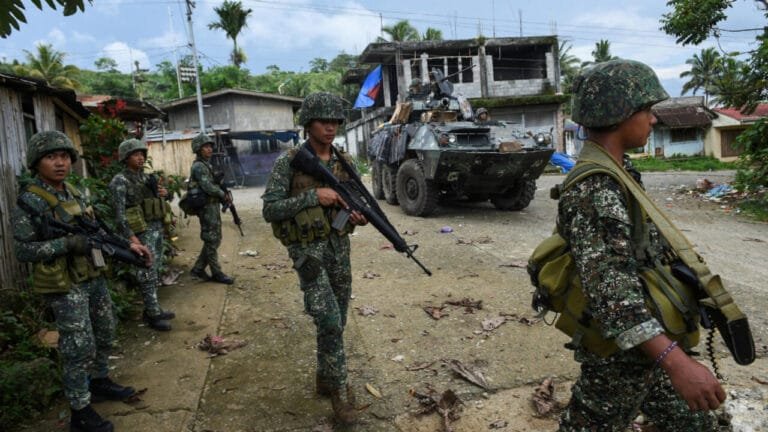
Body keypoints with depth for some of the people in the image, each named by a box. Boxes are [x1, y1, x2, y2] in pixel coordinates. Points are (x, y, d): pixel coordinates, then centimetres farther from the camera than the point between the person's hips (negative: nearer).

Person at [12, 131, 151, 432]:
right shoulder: (29, 201, -15)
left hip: (93, 277, 8)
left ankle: (100, 382, 40)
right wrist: (69, 243, -26)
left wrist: (128, 245, 3)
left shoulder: (74, 192, 7)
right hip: (65, 286, -8)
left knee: (105, 334, 20)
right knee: (79, 348, -3)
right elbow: (22, 250, -17)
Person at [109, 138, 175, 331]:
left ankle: (153, 309, 22)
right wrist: (130, 236, -23)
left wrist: (162, 194, 2)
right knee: (147, 273, -4)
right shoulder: (120, 181, -11)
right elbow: (119, 212, -17)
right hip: (141, 232, -8)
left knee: (155, 271, 12)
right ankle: (153, 315, 3)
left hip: (157, 228, 8)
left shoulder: (145, 177, 13)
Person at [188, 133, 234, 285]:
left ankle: (198, 269, 21)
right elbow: (208, 187, -22)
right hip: (207, 207, -9)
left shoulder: (206, 164, 16)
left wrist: (223, 196, 2)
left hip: (213, 206, 9)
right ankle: (216, 273, 6)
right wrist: (224, 195, -11)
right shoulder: (199, 166, -13)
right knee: (212, 240, -2)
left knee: (213, 239, 13)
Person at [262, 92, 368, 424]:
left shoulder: (343, 162, 5)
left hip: (339, 246, 6)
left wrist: (356, 217, -8)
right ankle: (339, 390, 4)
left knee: (336, 322, 13)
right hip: (307, 249, -5)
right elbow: (270, 210, -14)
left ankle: (325, 378, 33)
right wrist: (313, 196, -22)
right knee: (329, 321, -14)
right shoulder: (289, 161, -10)